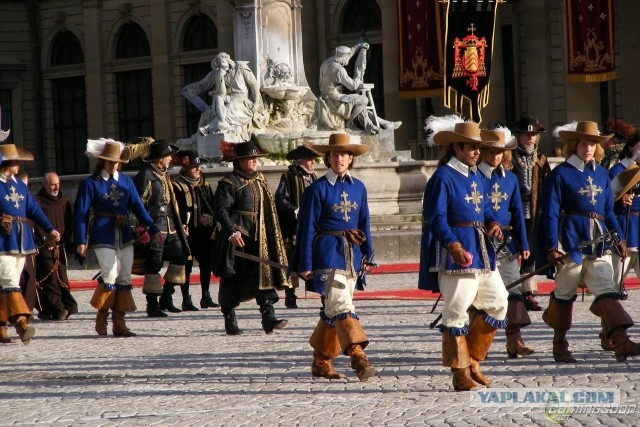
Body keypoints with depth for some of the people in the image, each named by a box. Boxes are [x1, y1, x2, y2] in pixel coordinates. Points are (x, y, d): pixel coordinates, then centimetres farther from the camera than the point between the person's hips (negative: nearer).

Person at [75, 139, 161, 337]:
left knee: (124, 278, 3)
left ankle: (119, 324, 8)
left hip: (124, 234, 5)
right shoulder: (91, 183, 0)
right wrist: (80, 241, -9)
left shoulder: (125, 180, 11)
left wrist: (153, 229, -3)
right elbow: (81, 213, -2)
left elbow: (138, 207, 9)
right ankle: (101, 318, 5)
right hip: (103, 236, -5)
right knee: (110, 276, -14)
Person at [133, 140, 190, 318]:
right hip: (155, 228, -9)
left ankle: (166, 298, 17)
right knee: (153, 266, -5)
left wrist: (179, 227, 23)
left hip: (170, 229, 9)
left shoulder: (164, 175, 17)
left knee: (180, 256, 9)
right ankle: (152, 305, 0)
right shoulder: (146, 176, -12)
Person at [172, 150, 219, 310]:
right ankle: (186, 300, 2)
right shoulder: (178, 186, -4)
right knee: (187, 265, -3)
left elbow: (213, 206, 15)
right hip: (188, 233, -5)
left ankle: (206, 297, 16)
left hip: (204, 232, 6)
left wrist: (210, 219, -4)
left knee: (206, 262, 6)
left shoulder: (205, 185, 15)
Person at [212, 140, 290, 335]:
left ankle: (268, 317, -10)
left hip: (258, 237, 6)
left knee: (265, 273, -5)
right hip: (237, 237, -6)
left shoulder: (259, 180, 15)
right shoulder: (229, 183, -8)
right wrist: (232, 232, -29)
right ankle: (230, 320, 9)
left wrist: (268, 236, 19)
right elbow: (221, 209, -17)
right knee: (232, 279, 2)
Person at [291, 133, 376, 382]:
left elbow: (364, 223, 19)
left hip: (352, 255, 5)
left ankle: (321, 362, 19)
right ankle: (357, 355, -27)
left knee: (332, 310, 10)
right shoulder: (318, 189, -3)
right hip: (328, 254, -5)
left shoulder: (358, 188, 11)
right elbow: (307, 227, -3)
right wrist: (305, 264, -5)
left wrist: (368, 253, 13)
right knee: (341, 305, -18)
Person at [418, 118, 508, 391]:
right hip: (457, 252, -9)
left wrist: (493, 223, -2)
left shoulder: (476, 176, 15)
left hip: (482, 251, 9)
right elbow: (437, 218, -17)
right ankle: (461, 373, 3)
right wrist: (453, 245, -31)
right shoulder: (443, 177, -10)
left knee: (497, 302, 9)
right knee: (457, 312, -4)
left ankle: (472, 360, 20)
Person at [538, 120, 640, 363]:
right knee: (565, 293, 6)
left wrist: (618, 238, 13)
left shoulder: (601, 174, 14)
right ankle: (559, 344, 20)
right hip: (571, 241, -4)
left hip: (599, 242, 4)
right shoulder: (561, 173, -4)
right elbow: (551, 213, -6)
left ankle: (620, 342, -18)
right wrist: (552, 247, -13)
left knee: (606, 292, -7)